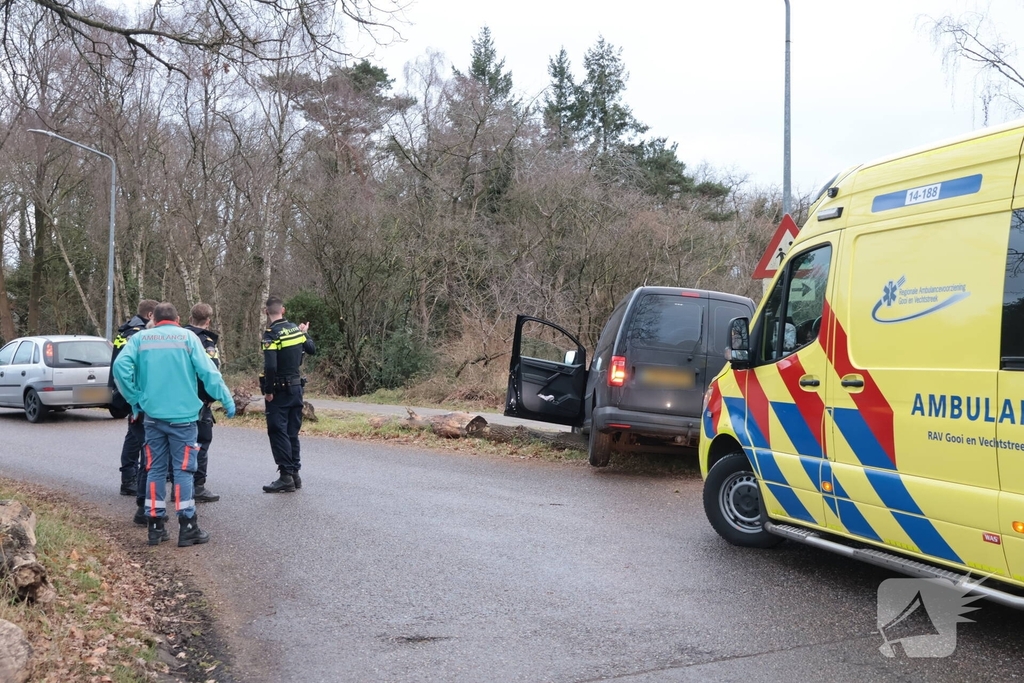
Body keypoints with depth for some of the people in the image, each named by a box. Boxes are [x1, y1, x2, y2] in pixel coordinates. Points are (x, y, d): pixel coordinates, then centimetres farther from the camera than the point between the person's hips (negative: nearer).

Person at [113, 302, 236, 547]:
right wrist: (227, 400, -1)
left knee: (155, 469, 11)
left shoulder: (140, 338, 6)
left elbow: (120, 366, -8)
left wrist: (135, 399, 0)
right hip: (183, 415, -2)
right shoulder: (187, 337, 1)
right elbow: (208, 371, -7)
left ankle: (155, 527, 13)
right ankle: (187, 528, 2)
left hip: (153, 415, 2)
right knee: (183, 469, 1)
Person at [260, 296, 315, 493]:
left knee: (278, 432, -2)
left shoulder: (271, 333, -16)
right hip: (296, 387, 7)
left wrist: (268, 391, -15)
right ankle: (294, 473, 19)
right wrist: (305, 333, 34)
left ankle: (286, 477, -4)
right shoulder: (295, 329, 4)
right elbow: (312, 349, 17)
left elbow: (270, 366, -25)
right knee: (292, 432, 14)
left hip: (279, 390, -7)